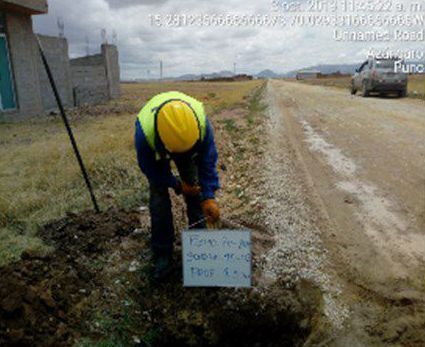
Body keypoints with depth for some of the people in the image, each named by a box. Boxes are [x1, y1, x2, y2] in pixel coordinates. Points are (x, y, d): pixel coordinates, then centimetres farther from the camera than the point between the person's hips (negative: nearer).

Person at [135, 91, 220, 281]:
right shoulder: (144, 132, -44)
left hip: (190, 151, 2)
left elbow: (208, 160, -25)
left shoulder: (201, 122, -40)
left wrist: (209, 197, -32)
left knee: (195, 190, -1)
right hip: (156, 153, -1)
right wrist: (177, 185, -17)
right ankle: (163, 254, 5)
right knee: (158, 197, -10)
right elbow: (148, 167, -23)